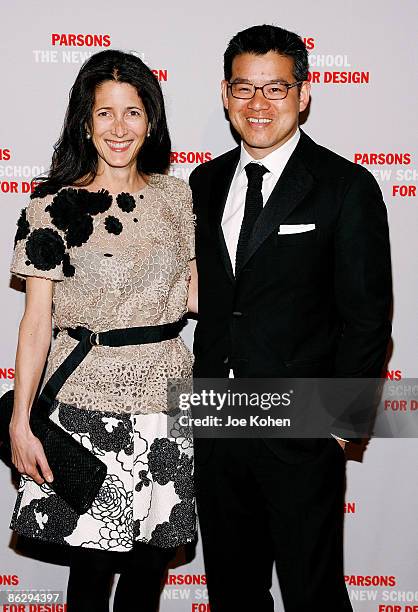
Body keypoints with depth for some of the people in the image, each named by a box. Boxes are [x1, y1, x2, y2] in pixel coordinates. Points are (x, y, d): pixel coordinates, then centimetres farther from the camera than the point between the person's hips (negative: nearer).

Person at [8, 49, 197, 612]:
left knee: (152, 558, 13)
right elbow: (37, 319, -6)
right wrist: (20, 422, -8)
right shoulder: (54, 205, -6)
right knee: (93, 564, 8)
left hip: (166, 396, 4)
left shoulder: (176, 195, 6)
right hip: (89, 403, -3)